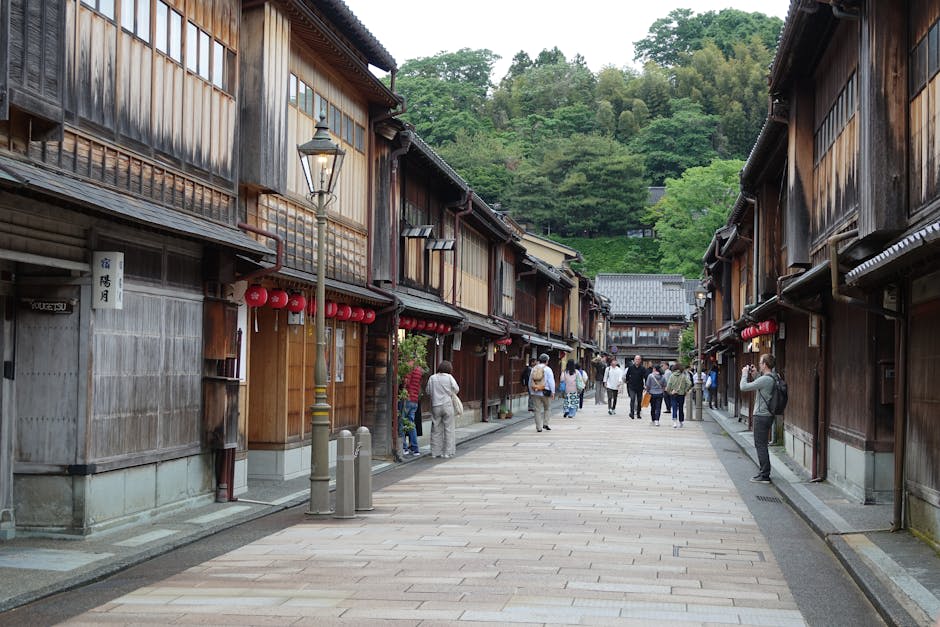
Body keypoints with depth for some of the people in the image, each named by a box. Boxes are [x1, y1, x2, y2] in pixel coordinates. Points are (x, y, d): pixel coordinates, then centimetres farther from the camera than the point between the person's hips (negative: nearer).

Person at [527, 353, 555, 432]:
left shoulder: (534, 369, 8)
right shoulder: (547, 369, -6)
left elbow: (530, 382, 14)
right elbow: (551, 382, -11)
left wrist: (531, 392, 22)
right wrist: (553, 392, -6)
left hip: (535, 393, 3)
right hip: (545, 393, -3)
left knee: (538, 410, 4)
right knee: (547, 409, 17)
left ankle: (539, 427, 3)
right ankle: (545, 424, 12)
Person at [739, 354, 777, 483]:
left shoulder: (765, 379, -21)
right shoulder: (773, 378, 8)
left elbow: (743, 387, -18)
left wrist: (745, 374, -3)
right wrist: (754, 375, 16)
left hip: (761, 416, -10)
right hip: (768, 415, 10)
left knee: (760, 445, -4)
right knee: (762, 445, 18)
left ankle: (764, 475, -2)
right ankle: (763, 472, 25)